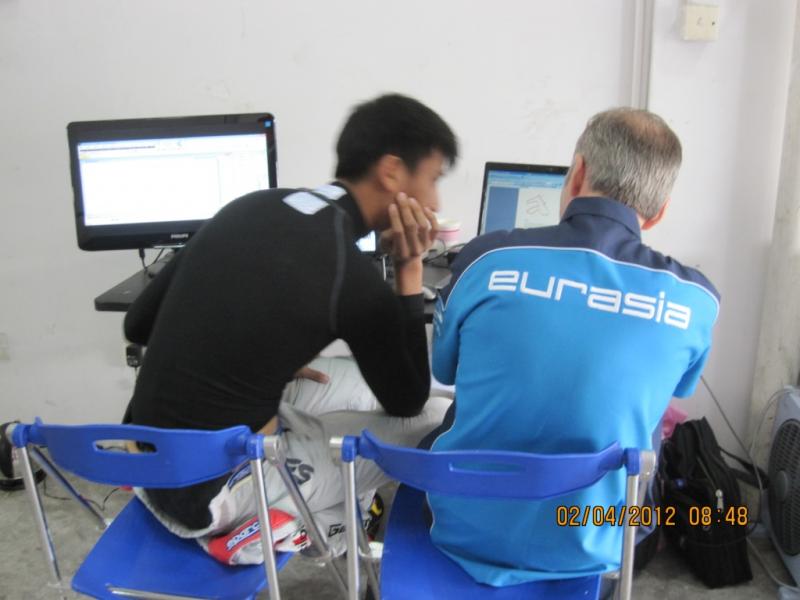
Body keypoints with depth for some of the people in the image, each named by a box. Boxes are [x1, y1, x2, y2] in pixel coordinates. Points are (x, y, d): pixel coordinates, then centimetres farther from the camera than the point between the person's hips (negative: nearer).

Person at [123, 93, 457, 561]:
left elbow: (139, 324, 8)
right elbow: (407, 400, -2)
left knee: (364, 379, 22)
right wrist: (410, 268, -6)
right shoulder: (353, 278, -21)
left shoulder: (249, 207, -1)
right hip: (211, 492, -7)